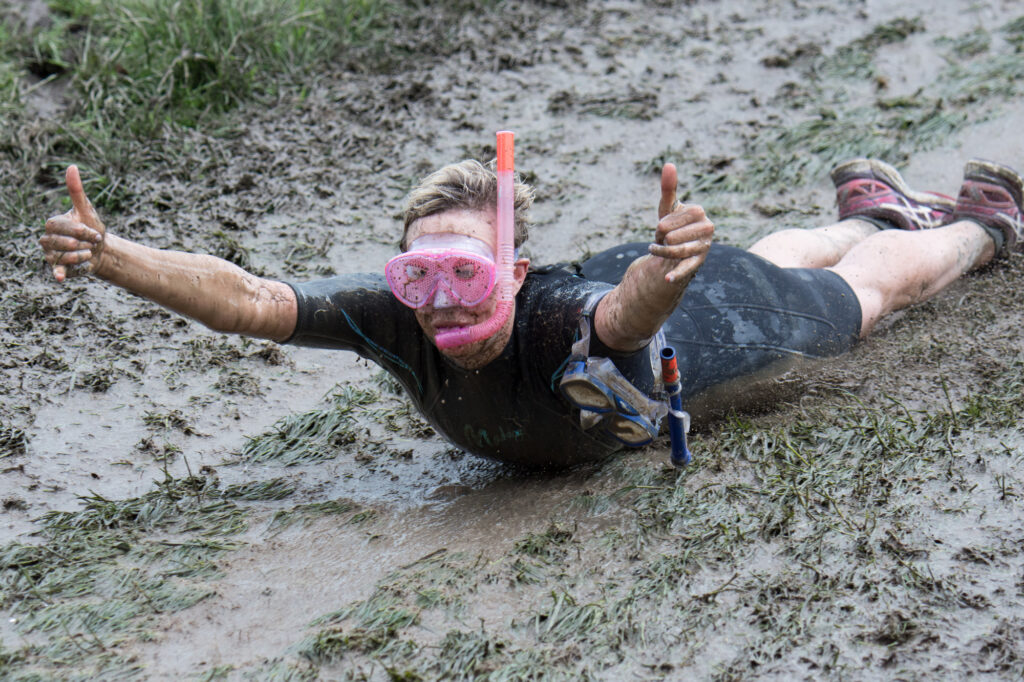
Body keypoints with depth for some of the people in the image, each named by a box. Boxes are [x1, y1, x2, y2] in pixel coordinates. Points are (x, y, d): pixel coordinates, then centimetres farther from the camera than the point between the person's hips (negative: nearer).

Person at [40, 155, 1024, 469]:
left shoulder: (564, 324, -49)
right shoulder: (396, 316, -37)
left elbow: (638, 306, -71)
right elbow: (244, 299, -44)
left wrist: (669, 267, -93)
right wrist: (106, 258, -56)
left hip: (708, 317, -5)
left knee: (869, 288, 27)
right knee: (780, 257, 37)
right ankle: (870, 207, 67)